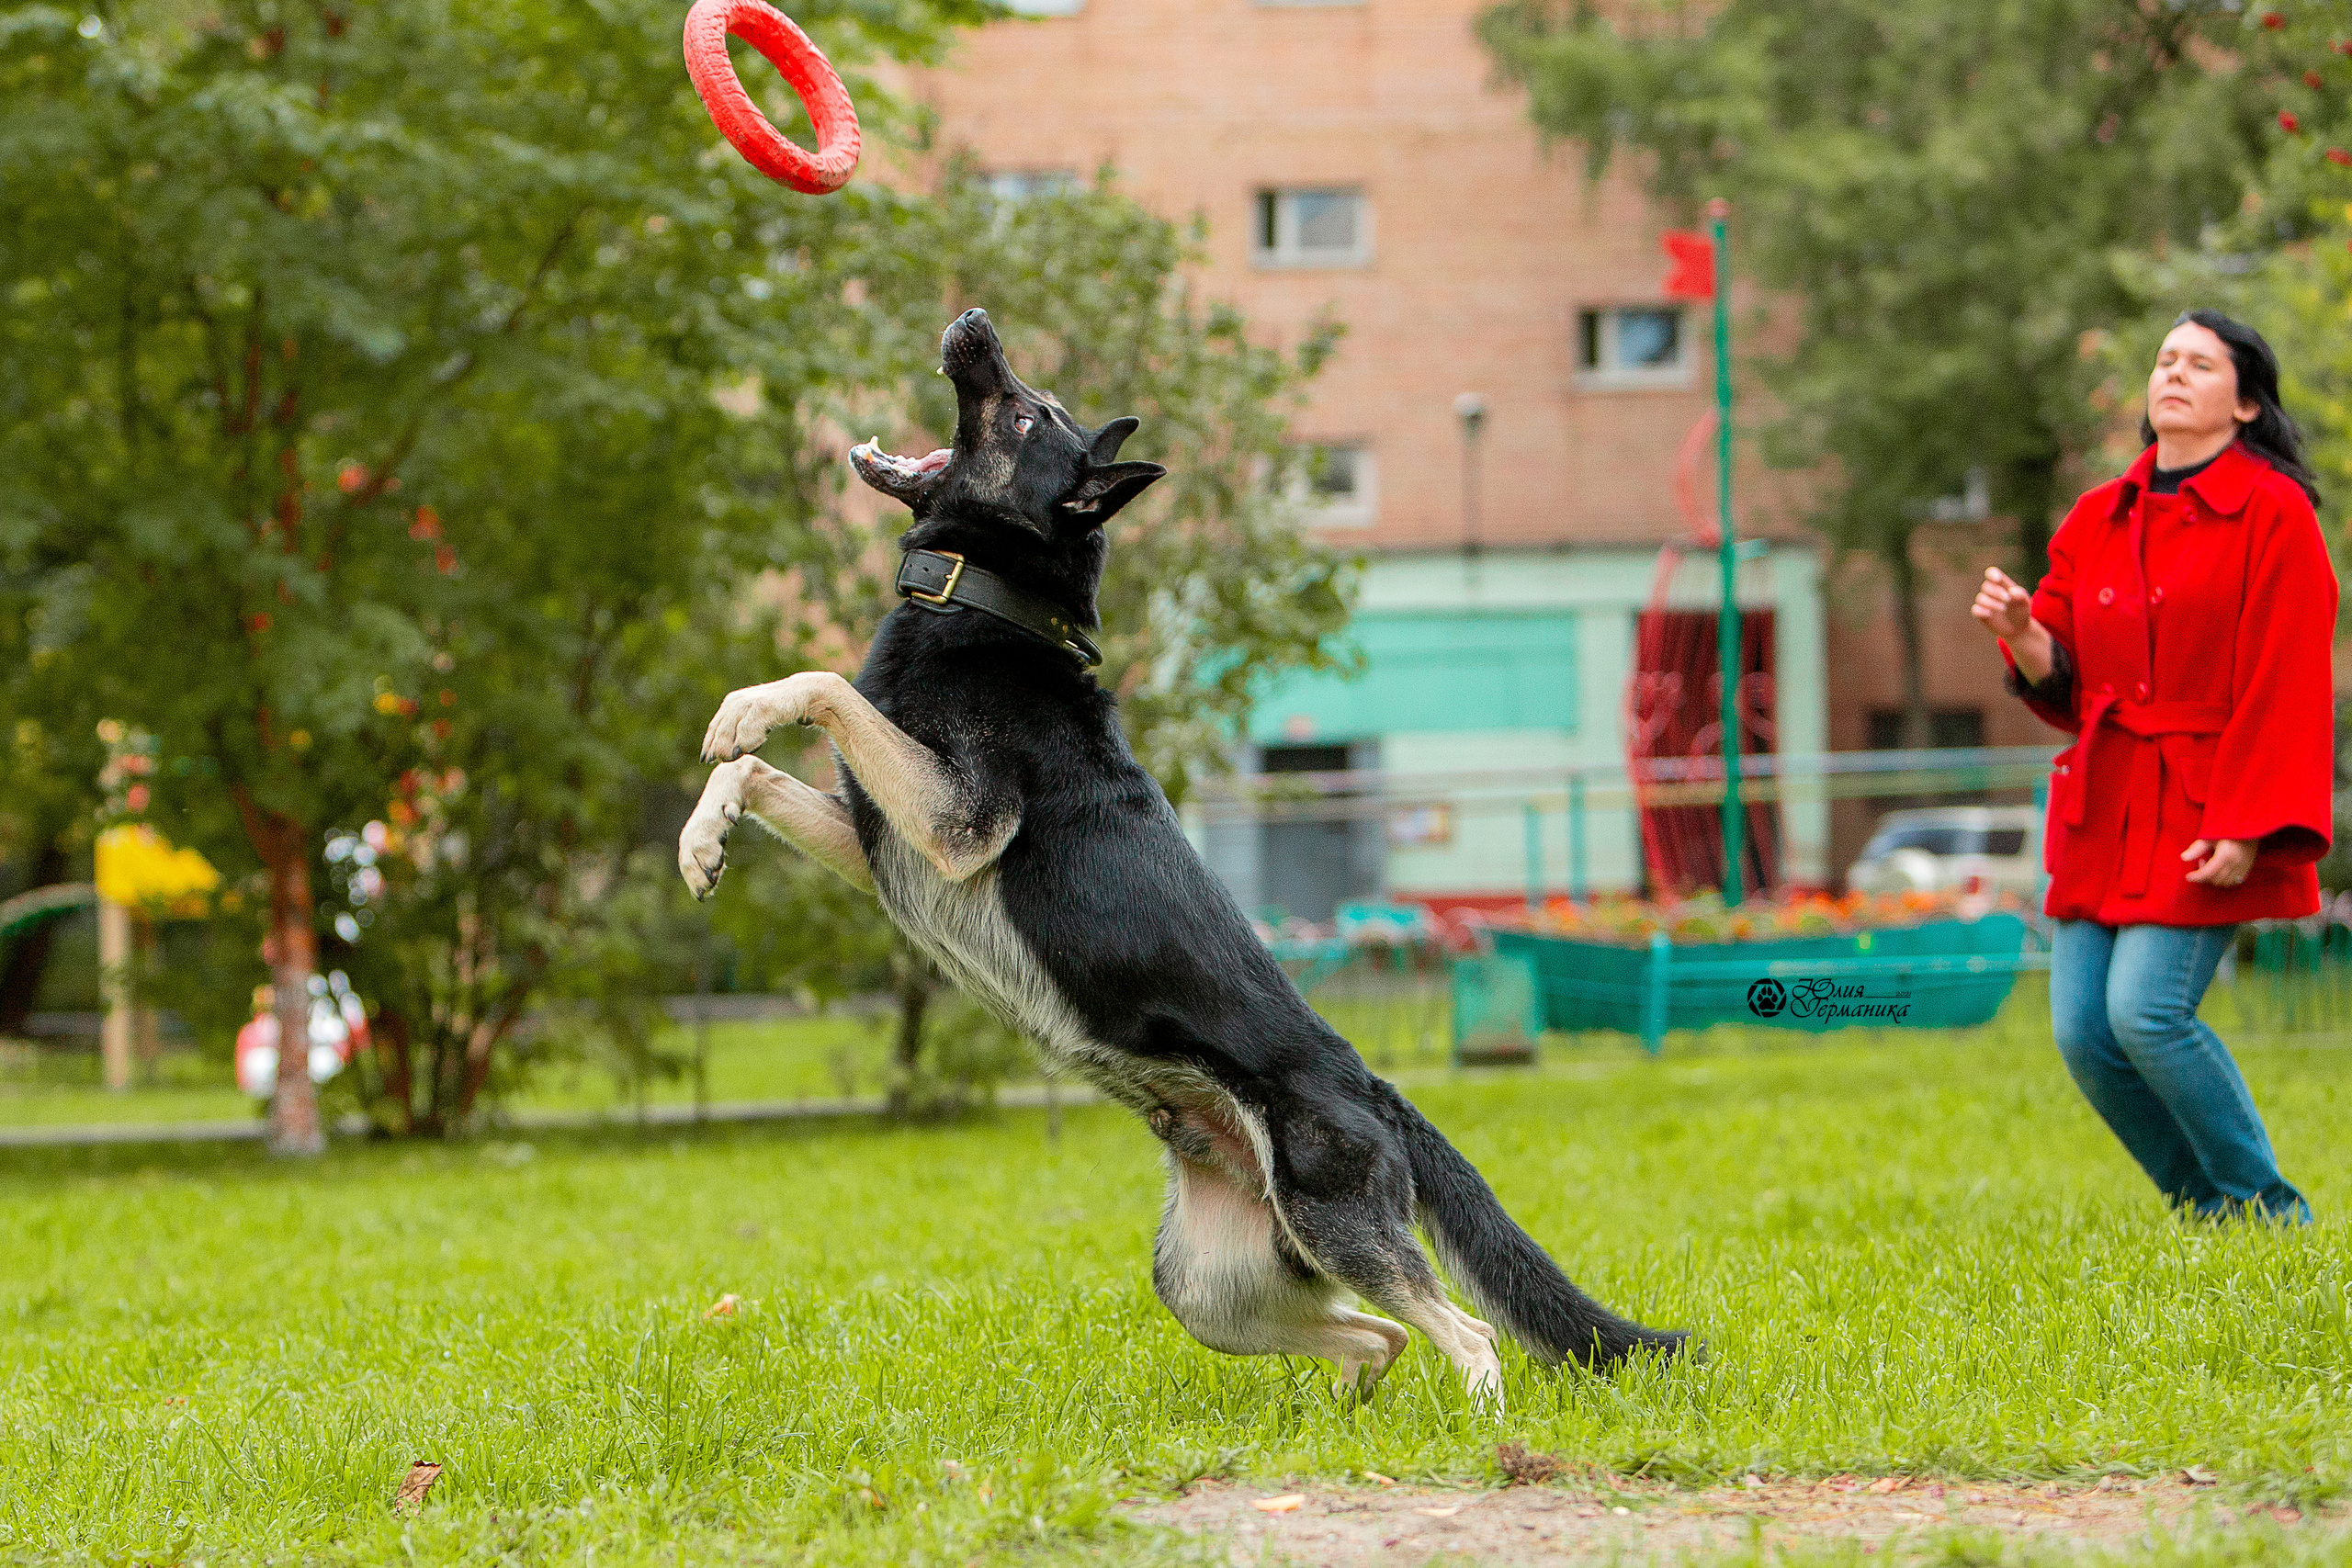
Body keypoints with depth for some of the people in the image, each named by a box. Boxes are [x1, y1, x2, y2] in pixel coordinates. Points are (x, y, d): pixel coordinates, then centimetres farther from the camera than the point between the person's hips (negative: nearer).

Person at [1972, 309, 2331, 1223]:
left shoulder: (2273, 514, -5)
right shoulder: (2097, 521, 13)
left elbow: (2286, 692, -10)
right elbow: (2065, 684, 15)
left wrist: (2249, 827, -18)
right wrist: (2024, 636, -7)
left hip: (2204, 816, -6)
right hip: (2105, 812, 6)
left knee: (2146, 1010, -18)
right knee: (2081, 1031, -2)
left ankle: (2267, 1210, 0)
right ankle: (2206, 1212, 16)